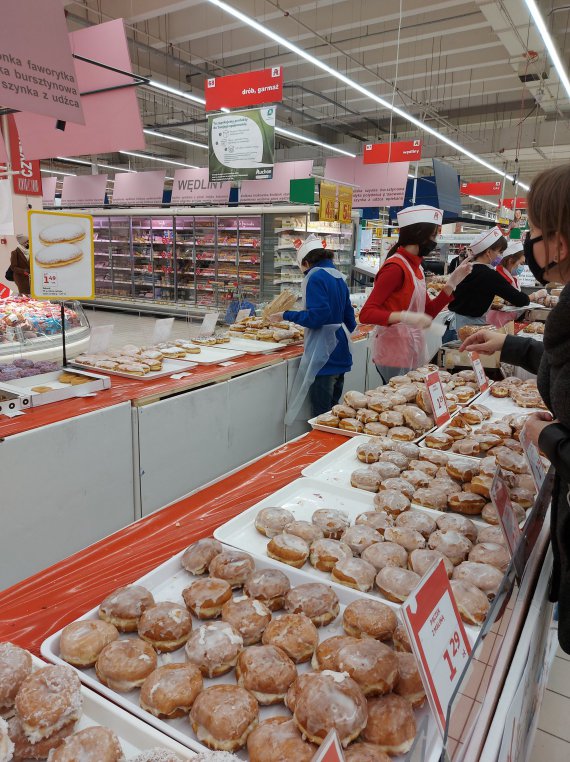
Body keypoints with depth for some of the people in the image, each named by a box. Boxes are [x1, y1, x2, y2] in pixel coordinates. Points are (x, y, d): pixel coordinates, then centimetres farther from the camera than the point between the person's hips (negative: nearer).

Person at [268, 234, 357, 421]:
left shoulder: (316, 276, -11)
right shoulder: (338, 276, 14)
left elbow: (317, 316, -20)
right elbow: (350, 321, 18)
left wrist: (287, 315, -9)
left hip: (323, 356, -9)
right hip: (340, 354, 9)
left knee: (321, 414, -2)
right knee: (333, 409, 16)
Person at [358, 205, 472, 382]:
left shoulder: (415, 266, 10)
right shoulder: (395, 267, -15)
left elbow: (429, 312, 13)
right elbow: (366, 313, -21)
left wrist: (453, 281, 6)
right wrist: (405, 317, -33)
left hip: (414, 353, 8)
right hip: (394, 354, -8)